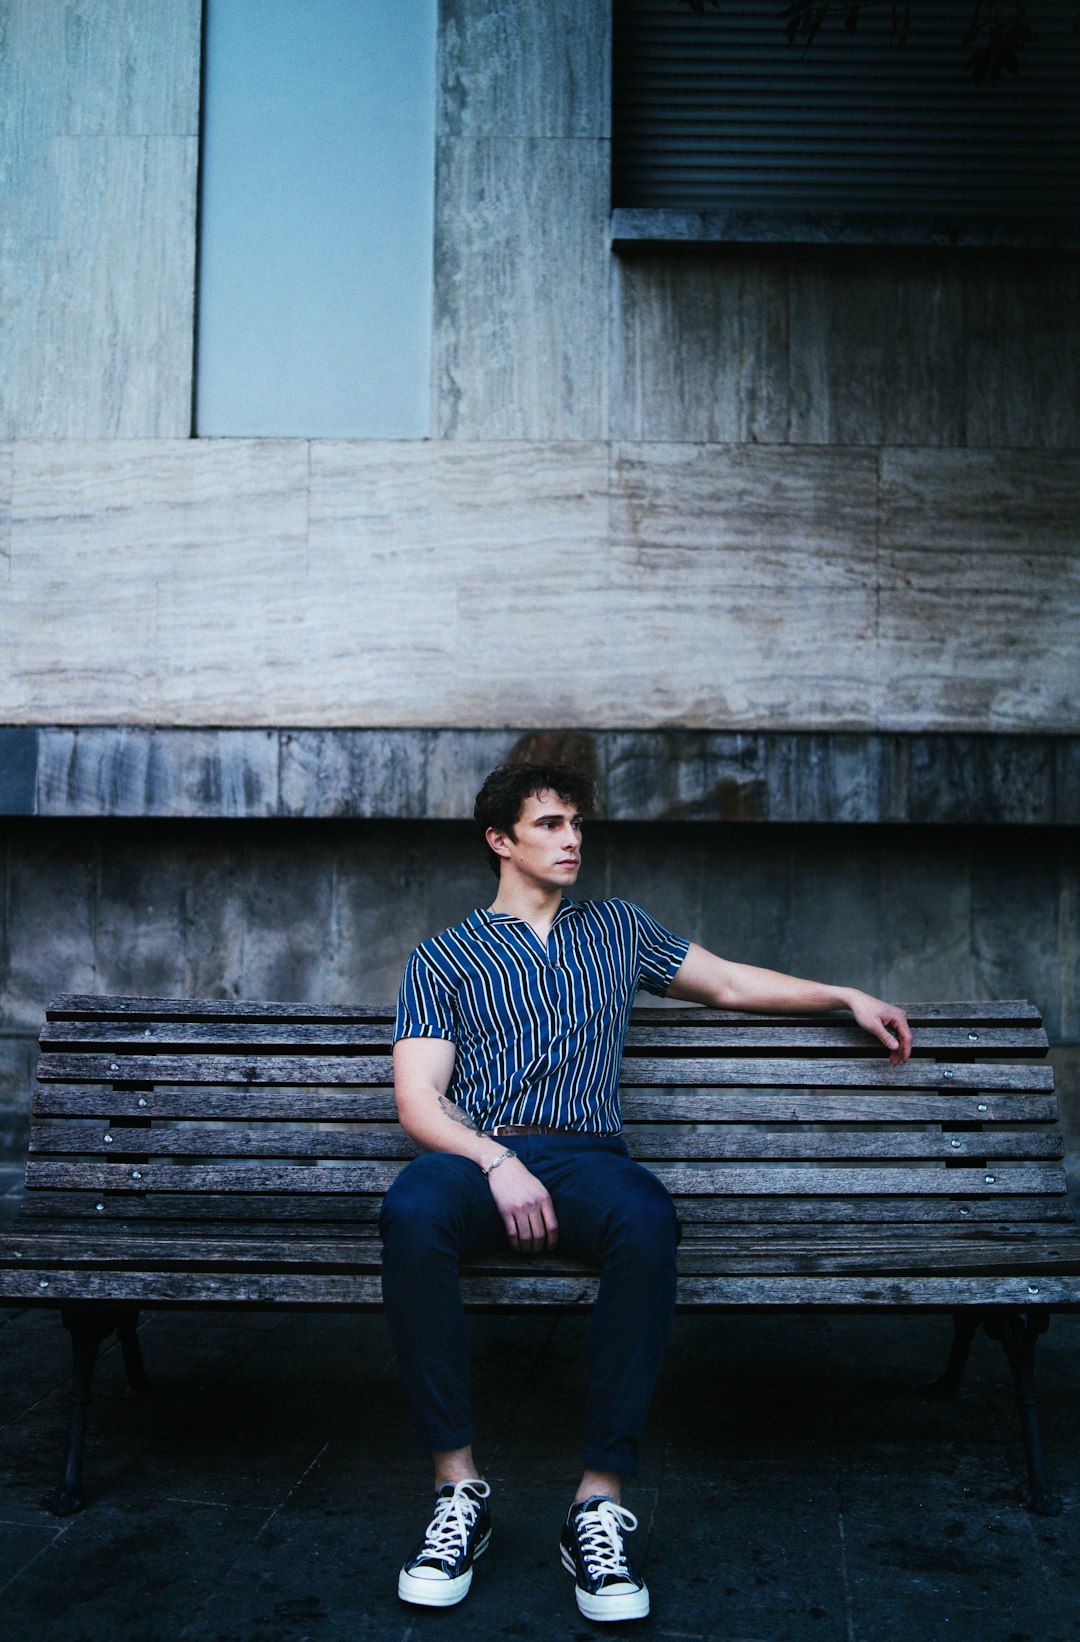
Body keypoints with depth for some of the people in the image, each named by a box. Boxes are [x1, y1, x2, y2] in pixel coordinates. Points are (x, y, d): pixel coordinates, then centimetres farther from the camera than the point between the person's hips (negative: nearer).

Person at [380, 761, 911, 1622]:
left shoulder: (617, 928, 25)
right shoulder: (442, 959, 15)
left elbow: (729, 982, 34)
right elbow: (418, 1098, 3)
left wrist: (847, 996, 27)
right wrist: (497, 1163, -16)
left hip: (586, 1155, 1)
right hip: (476, 1154, -1)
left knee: (647, 1218, -37)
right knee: (411, 1211, -38)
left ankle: (601, 1500, -30)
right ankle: (459, 1488, -26)